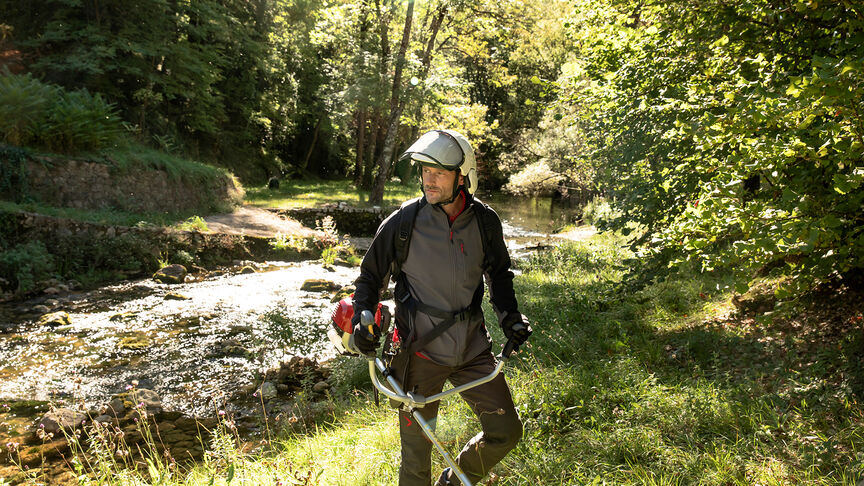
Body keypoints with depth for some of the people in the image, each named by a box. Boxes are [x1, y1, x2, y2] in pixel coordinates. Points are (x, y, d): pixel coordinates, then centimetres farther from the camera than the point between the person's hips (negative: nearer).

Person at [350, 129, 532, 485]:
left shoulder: (485, 221, -4)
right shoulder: (403, 222, -11)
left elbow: (499, 273, 14)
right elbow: (371, 275, 2)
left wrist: (510, 317, 1)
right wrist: (362, 319, -13)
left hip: (472, 348, 3)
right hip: (420, 350, -3)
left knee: (506, 432, 7)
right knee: (416, 452, 7)